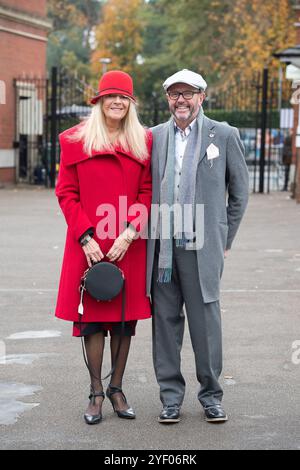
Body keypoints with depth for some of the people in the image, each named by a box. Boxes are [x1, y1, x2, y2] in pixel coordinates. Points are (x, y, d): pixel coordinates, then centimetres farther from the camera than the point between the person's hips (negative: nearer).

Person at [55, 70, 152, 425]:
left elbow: (147, 193, 3)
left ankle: (116, 388, 20)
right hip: (89, 245, -1)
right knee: (92, 317, 2)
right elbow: (67, 193, 0)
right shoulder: (75, 141, 2)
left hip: (128, 246, 2)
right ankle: (96, 392, 13)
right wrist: (85, 237, -10)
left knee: (125, 317, 7)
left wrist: (129, 233, -10)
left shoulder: (144, 142, 6)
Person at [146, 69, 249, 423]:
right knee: (165, 319, 6)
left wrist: (224, 239, 7)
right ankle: (171, 396, 16)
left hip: (201, 246, -2)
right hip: (162, 246, 2)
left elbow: (239, 191, 9)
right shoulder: (154, 137, 10)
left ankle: (211, 396, 14)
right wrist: (149, 234, 8)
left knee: (206, 320, 0)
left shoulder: (224, 135, 4)